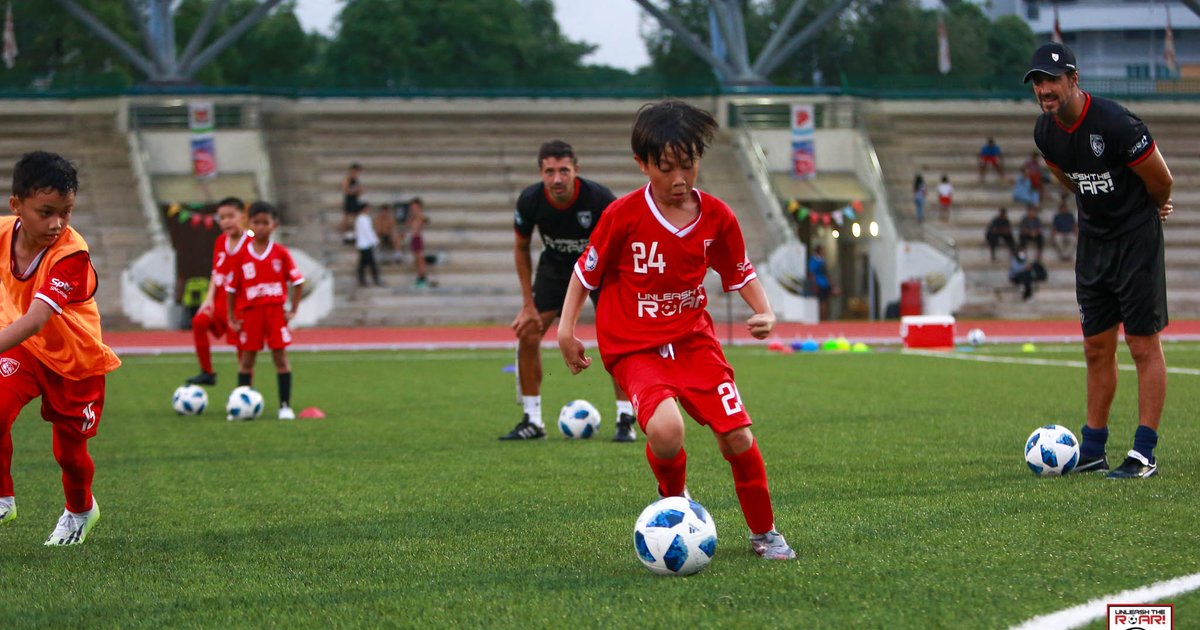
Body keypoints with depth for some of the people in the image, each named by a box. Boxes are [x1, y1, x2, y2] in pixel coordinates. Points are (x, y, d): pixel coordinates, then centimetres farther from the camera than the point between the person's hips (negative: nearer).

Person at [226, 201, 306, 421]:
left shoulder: (281, 253, -1)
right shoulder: (241, 255, 0)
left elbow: (297, 281, 2)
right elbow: (231, 287, 4)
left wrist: (293, 310, -3)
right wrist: (232, 318, 1)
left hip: (275, 311, -1)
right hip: (249, 312, 1)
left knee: (280, 357, -1)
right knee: (247, 359, 4)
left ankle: (285, 405, 3)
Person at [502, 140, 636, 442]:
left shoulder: (599, 197, -32)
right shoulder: (530, 200, -24)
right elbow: (521, 248, -6)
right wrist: (529, 305, -8)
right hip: (555, 264, 2)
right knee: (527, 334, -8)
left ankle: (625, 420, -6)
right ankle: (531, 420, 5)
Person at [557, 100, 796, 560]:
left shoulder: (717, 217, -3)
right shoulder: (623, 216, -13)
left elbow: (741, 273, 13)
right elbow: (586, 270, 0)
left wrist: (764, 312, -4)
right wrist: (566, 329, -4)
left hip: (694, 339, 4)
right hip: (634, 347, -4)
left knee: (738, 437, -7)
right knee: (665, 430, -29)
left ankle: (764, 532, 18)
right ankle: (674, 500, 6)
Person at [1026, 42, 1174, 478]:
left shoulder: (1115, 124, -23)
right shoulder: (1045, 131, -1)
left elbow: (1160, 181, -11)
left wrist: (1153, 209, 7)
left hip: (1136, 239, -7)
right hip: (1093, 240, 7)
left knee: (1144, 345, -6)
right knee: (1097, 348, 11)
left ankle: (1144, 454, -5)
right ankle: (1092, 449, 18)